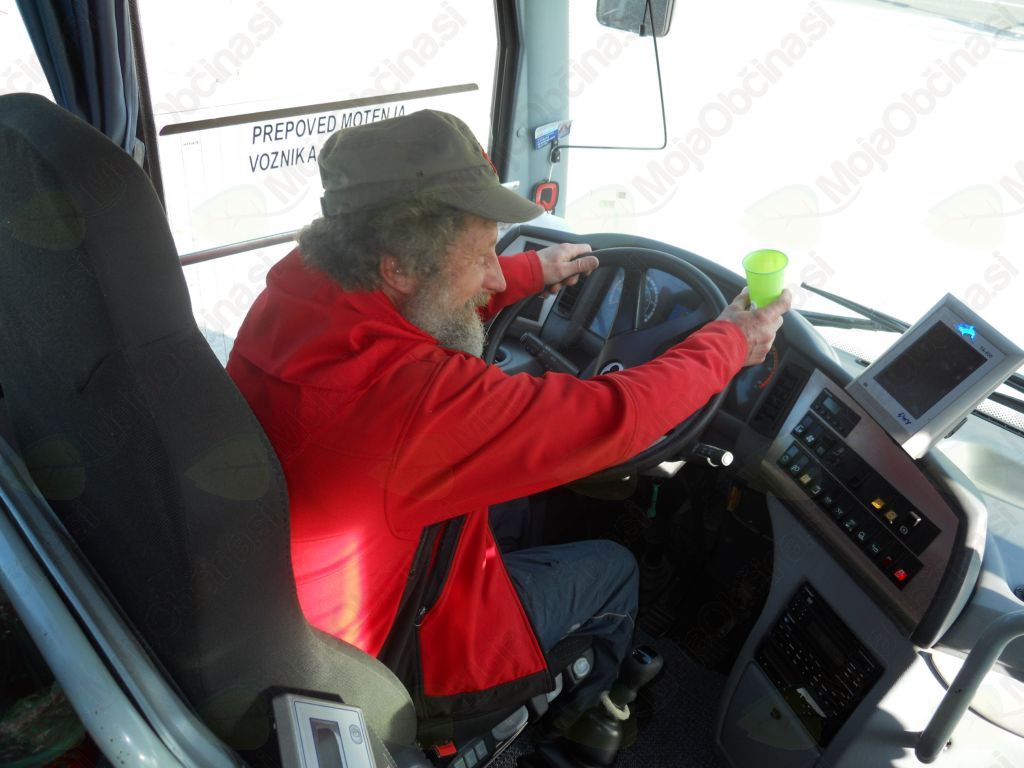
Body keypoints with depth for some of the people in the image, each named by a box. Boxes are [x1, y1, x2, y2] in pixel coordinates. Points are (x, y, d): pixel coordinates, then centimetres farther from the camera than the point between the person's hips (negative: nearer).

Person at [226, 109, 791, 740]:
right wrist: (730, 343, -13)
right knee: (613, 568, 13)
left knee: (526, 495, 26)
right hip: (401, 662, -7)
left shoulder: (290, 298, -15)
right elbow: (611, 419, -30)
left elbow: (433, 306, 6)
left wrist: (533, 272, 15)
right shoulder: (413, 395, -41)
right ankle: (583, 721, 45)